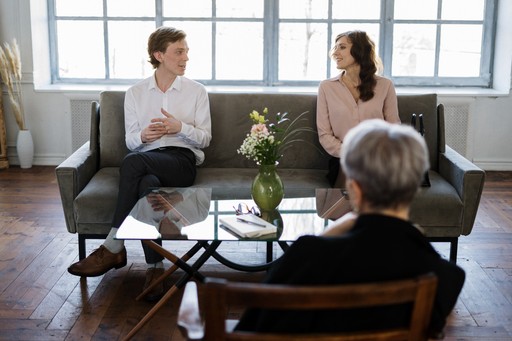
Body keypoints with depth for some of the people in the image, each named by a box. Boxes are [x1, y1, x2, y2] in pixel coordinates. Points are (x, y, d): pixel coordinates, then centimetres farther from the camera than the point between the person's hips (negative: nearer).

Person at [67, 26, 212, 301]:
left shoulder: (197, 91, 10)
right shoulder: (135, 93, 13)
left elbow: (204, 138, 7)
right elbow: (130, 141, 11)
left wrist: (180, 127, -14)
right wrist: (143, 136, -14)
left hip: (182, 161, -2)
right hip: (145, 161, 2)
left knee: (132, 162, -35)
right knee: (147, 184, -39)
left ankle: (113, 248, -29)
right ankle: (154, 267, -33)